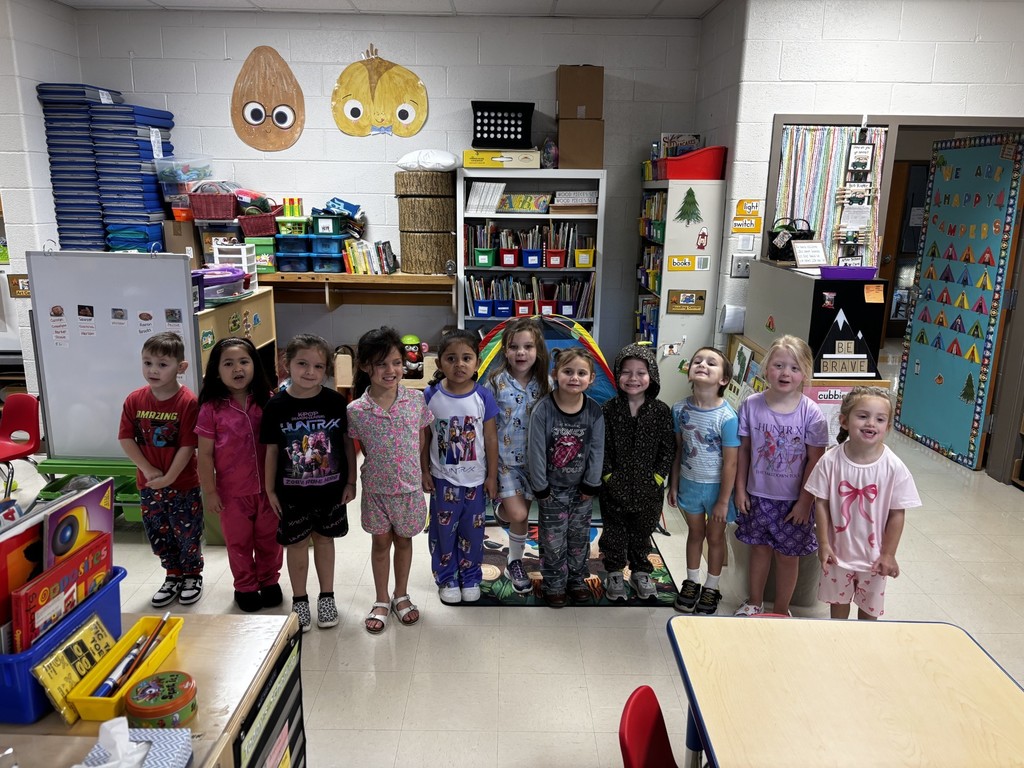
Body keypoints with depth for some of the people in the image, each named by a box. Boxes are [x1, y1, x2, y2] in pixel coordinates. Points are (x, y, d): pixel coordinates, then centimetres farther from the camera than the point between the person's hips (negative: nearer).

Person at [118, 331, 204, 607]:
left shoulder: (188, 402, -17)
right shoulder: (134, 400, -4)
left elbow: (187, 446, -17)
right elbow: (126, 439, -2)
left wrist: (168, 478, -17)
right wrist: (148, 470, -11)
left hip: (183, 484, -4)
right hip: (148, 484, 4)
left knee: (187, 533, 8)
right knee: (157, 533, 16)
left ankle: (192, 576, 30)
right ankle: (173, 575, 36)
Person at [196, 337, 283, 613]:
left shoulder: (267, 402, -7)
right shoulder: (211, 408, -11)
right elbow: (205, 454, -6)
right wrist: (209, 491, -6)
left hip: (267, 485, 1)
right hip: (232, 490, -1)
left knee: (269, 537, 16)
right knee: (239, 541, 16)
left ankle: (269, 580, 38)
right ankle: (245, 586, 35)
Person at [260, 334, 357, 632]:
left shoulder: (335, 402, -10)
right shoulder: (276, 406, -10)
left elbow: (348, 442, -1)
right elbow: (271, 450, -2)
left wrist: (351, 482, 1)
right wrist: (270, 489, 2)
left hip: (330, 489, 0)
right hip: (292, 491, 0)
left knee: (324, 539, 16)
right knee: (296, 543, 13)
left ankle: (327, 597, 33)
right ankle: (299, 600, 32)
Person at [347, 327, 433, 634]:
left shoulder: (416, 400, -11)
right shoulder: (356, 410, -14)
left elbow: (424, 438, 2)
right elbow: (363, 448, 0)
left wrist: (412, 466, -2)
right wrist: (381, 465, -4)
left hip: (409, 486, 1)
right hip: (376, 487, -1)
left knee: (403, 539, 17)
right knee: (381, 542, 15)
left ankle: (401, 596, 38)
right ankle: (381, 601, 33)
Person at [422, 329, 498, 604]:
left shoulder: (483, 397, -12)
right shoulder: (431, 396, -11)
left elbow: (491, 439, -5)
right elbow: (424, 438, -2)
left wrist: (492, 476, -2)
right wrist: (424, 472, 0)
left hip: (475, 478, 0)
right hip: (443, 478, 0)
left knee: (472, 531, 14)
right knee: (444, 530, 12)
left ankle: (471, 578, 34)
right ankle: (446, 579, 32)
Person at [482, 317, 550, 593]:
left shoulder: (545, 384, -5)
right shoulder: (496, 382, -12)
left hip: (532, 459, 3)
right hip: (503, 459, -3)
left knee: (523, 516, 11)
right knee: (517, 514, -12)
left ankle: (515, 563, 33)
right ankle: (499, 506, 22)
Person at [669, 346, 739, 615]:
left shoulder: (727, 417, -23)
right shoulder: (680, 409, -9)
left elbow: (730, 463, -17)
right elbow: (679, 449, 2)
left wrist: (724, 500, -14)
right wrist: (674, 484, 6)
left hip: (716, 485, -3)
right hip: (689, 482, 3)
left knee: (715, 536, 15)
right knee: (695, 532, 21)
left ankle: (711, 587, 35)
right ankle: (691, 582, 39)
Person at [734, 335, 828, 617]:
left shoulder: (811, 413, -14)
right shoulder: (751, 405, -8)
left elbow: (815, 461, -9)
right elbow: (744, 450, 1)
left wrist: (804, 502, -8)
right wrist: (740, 489, 1)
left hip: (793, 500, -2)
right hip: (758, 495, 2)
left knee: (788, 555, 12)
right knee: (759, 548, 18)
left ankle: (781, 611, 32)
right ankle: (754, 603, 39)